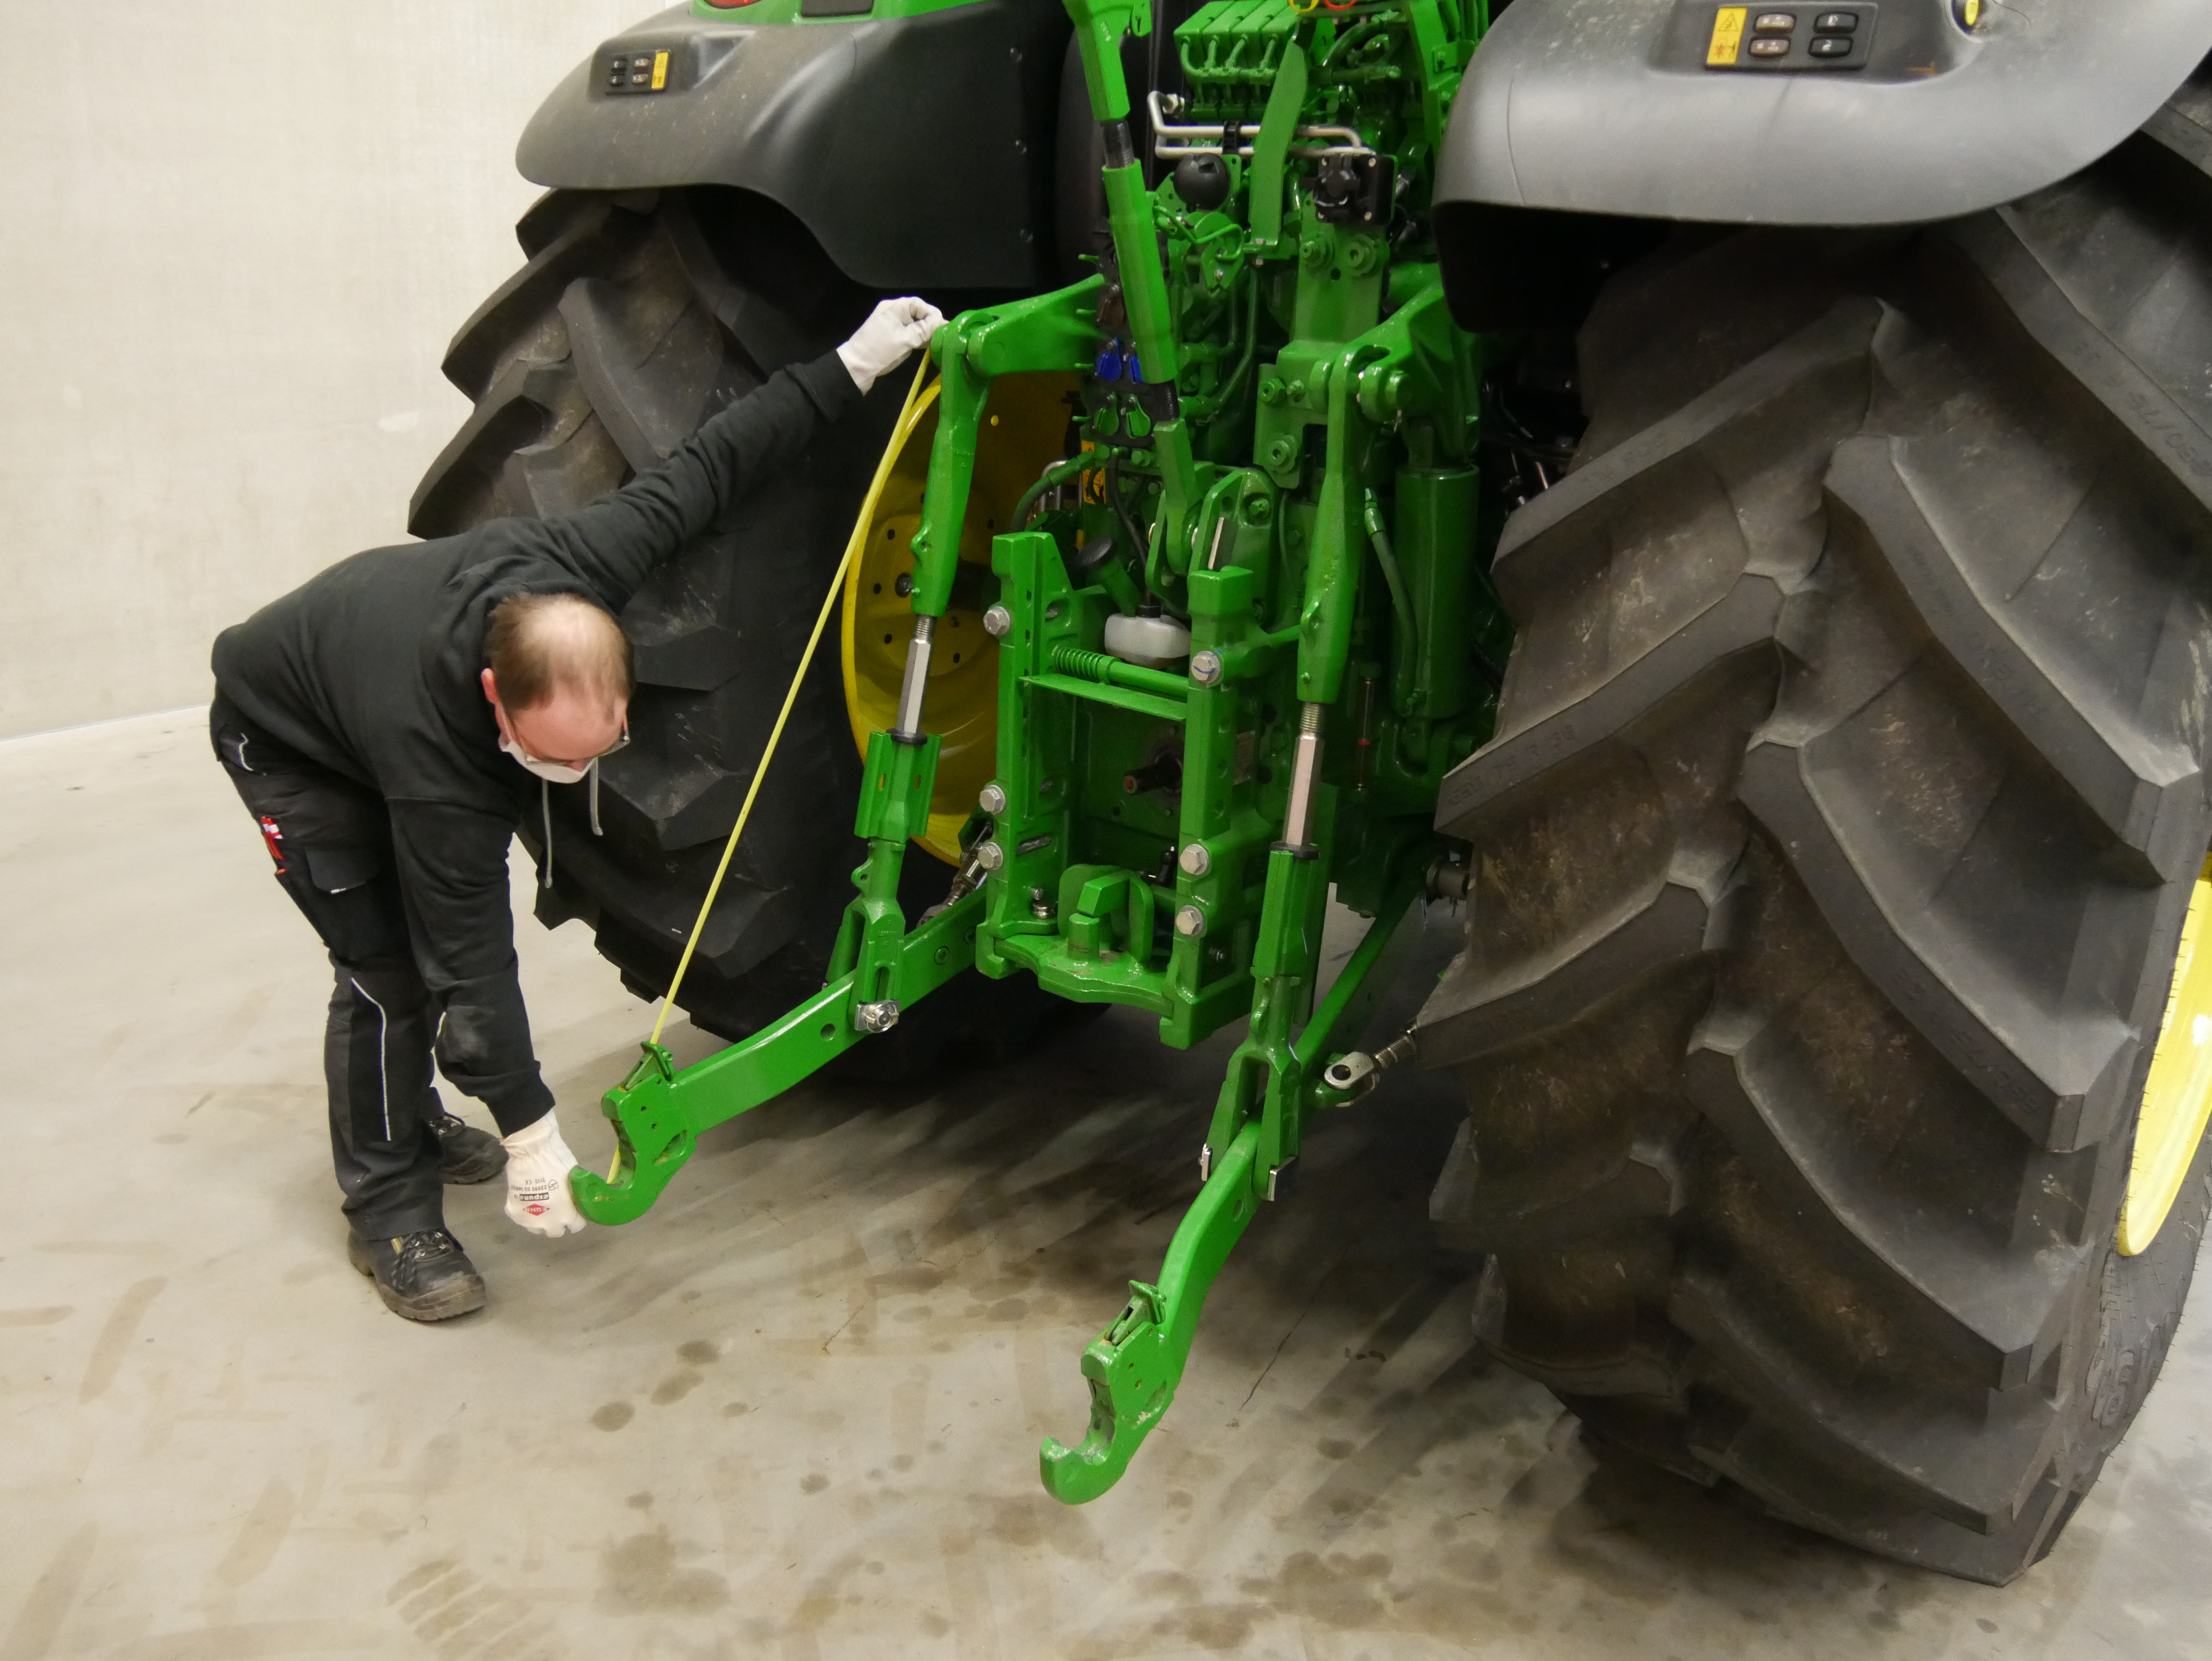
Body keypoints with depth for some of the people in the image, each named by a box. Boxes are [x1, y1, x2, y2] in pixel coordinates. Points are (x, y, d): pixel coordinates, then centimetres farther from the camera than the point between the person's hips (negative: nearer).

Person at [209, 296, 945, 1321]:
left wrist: (851, 365, -18)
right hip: (287, 743, -6)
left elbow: (703, 468, -22)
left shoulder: (569, 574, -34)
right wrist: (530, 1134, -33)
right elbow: (470, 962, -37)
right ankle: (388, 1210, 2)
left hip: (371, 650, 6)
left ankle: (414, 1123, 31)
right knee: (388, 964, -13)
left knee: (438, 916, 9)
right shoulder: (437, 763, -44)